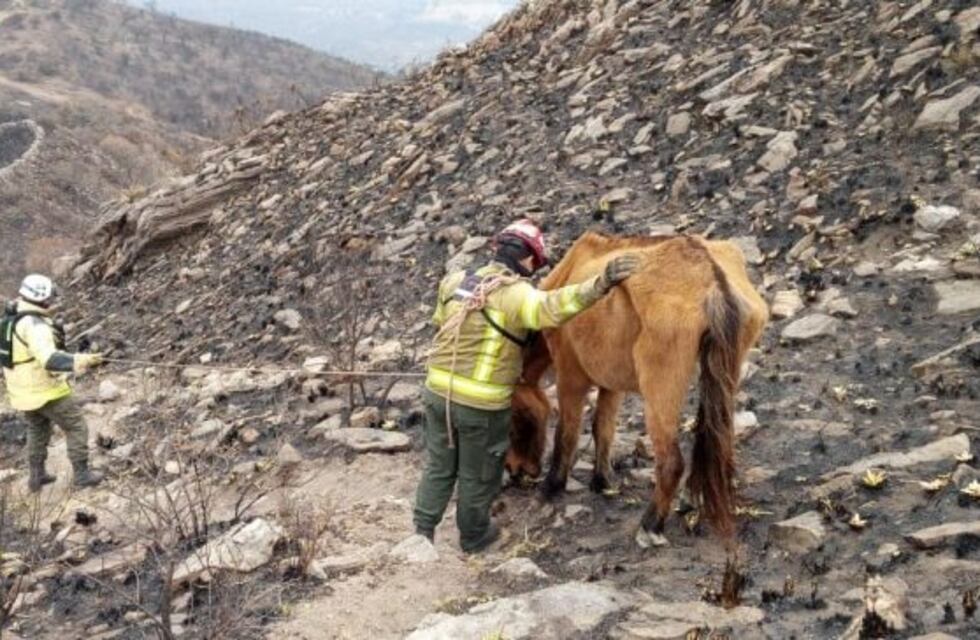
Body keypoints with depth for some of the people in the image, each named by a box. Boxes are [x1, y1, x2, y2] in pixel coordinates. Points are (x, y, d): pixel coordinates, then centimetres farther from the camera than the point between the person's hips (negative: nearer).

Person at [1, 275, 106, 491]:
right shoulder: (35, 324, -28)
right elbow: (49, 358, -43)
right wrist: (77, 362, -58)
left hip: (22, 390, 9)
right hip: (46, 390, -9)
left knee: (37, 430, 27)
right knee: (76, 428, 8)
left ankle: (36, 476, 34)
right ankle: (82, 474, 14)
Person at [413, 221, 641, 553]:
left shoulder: (456, 280, 2)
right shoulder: (517, 293, -19)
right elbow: (551, 307, -41)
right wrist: (599, 285, -54)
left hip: (438, 390, 5)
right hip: (481, 404, -5)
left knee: (439, 467, 24)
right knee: (478, 475, 18)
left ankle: (422, 534, 33)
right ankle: (473, 537, 38)